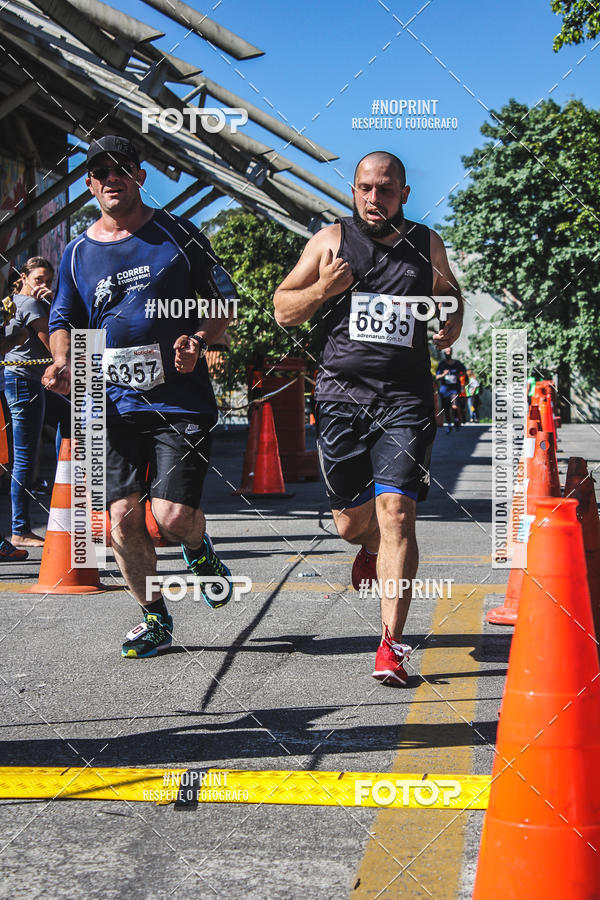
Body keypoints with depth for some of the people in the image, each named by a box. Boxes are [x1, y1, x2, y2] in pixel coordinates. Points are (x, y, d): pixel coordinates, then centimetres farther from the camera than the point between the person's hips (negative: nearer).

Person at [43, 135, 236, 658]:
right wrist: (63, 361, -1)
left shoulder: (177, 234, 4)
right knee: (122, 518, -2)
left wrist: (199, 341, -12)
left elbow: (225, 300, 7)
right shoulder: (77, 253, 12)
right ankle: (155, 619, 19)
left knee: (173, 516, -13)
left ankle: (199, 551, 26)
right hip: (115, 404, 3)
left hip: (181, 401, -3)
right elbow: (65, 320, 21)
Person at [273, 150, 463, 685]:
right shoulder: (331, 240, 7)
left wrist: (452, 323, 5)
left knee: (396, 511, -14)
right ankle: (371, 547, 46)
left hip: (406, 399, -1)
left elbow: (452, 296, 29)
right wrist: (323, 288, -10)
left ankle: (392, 645, -10)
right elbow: (283, 310, 10)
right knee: (352, 522, 7)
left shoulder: (426, 244, 11)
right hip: (342, 394, 1)